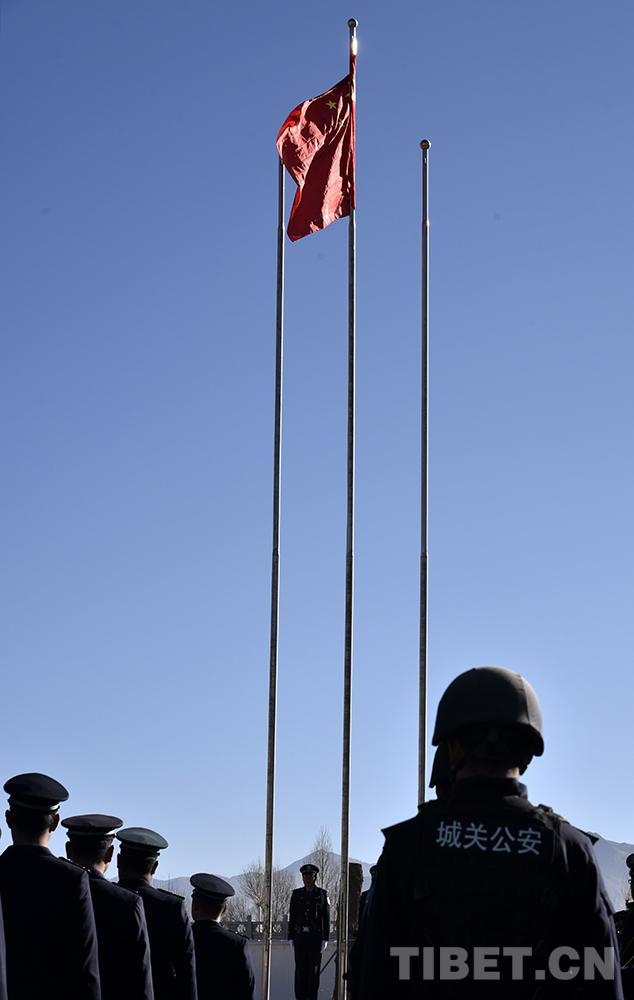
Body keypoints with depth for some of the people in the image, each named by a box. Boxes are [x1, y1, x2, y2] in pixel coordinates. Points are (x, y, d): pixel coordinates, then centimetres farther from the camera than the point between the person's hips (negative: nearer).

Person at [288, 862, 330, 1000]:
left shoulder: (322, 894, 6)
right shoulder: (296, 894, 11)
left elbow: (326, 918, 4)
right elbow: (292, 917, 10)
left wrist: (325, 939, -4)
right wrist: (291, 938, 3)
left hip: (315, 937, -1)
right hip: (300, 936, 2)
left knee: (314, 969, -1)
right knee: (300, 969, 1)